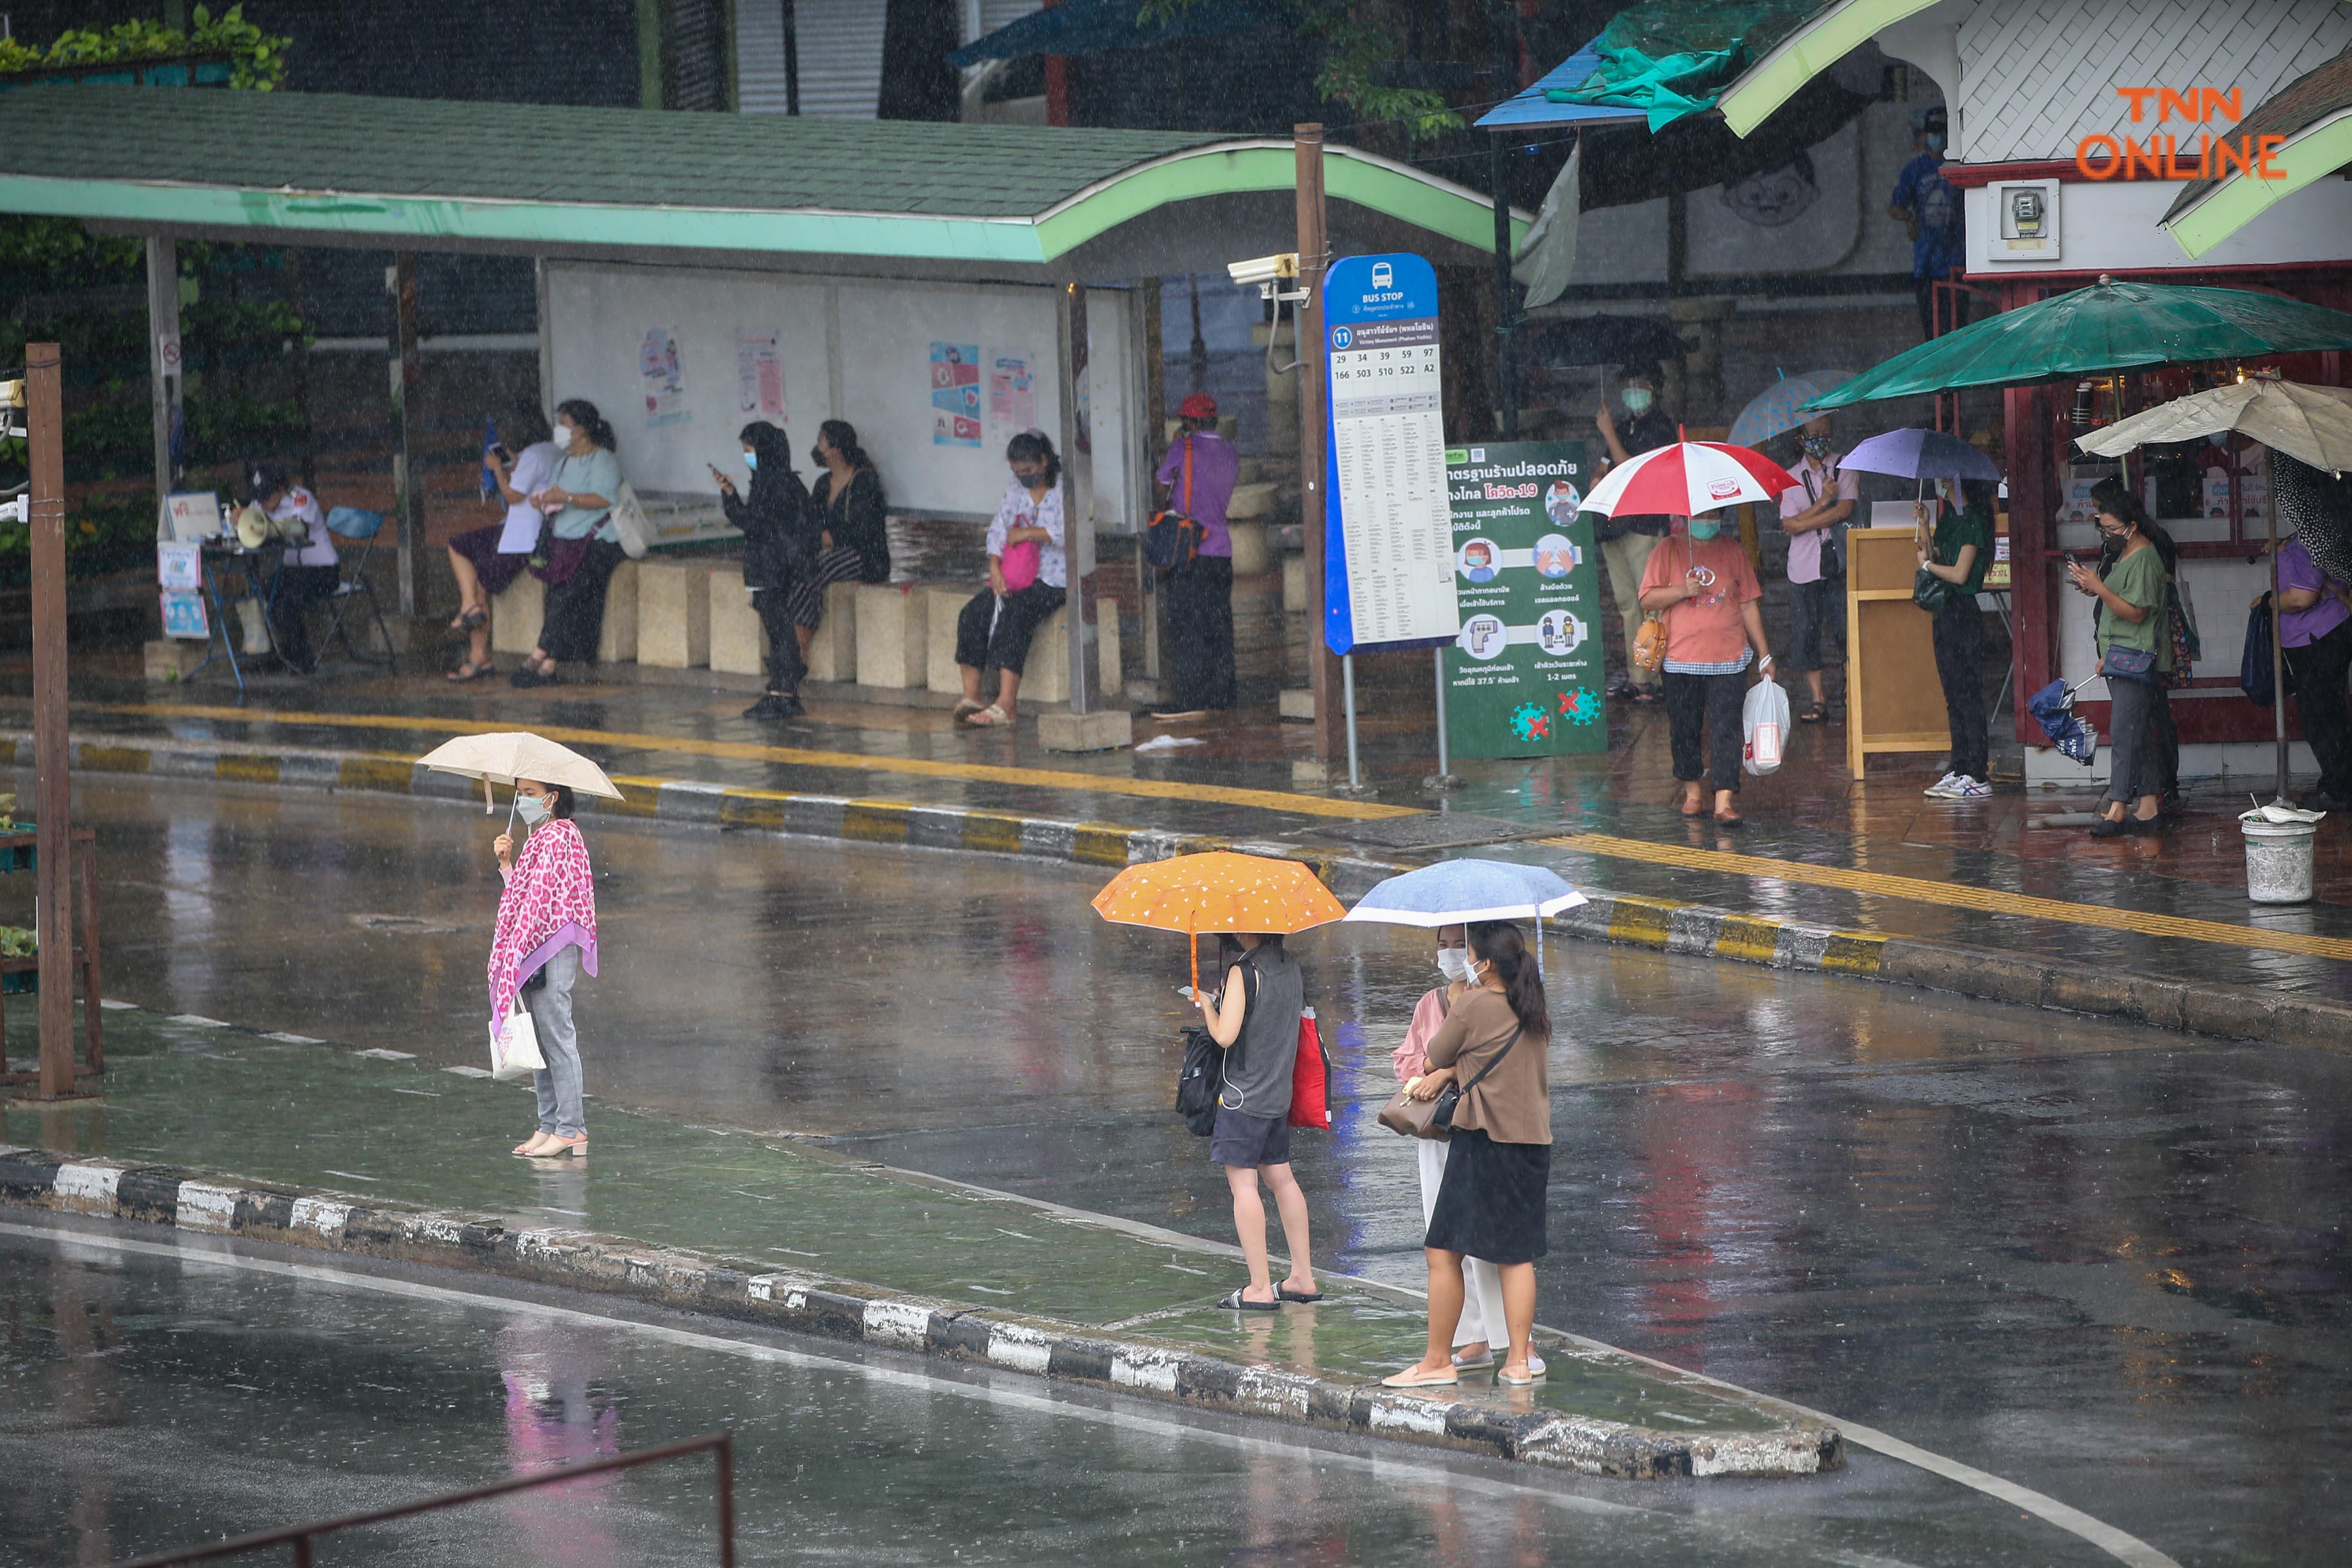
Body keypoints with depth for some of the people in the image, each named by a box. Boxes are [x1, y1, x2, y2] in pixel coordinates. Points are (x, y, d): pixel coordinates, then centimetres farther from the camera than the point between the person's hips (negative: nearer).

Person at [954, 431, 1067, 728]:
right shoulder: (1014, 491, 15)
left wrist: (1027, 533, -17)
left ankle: (1006, 703, -39)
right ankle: (970, 697, -18)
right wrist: (994, 568, -6)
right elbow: (998, 531, 10)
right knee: (973, 614, -17)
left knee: (1015, 613, -32)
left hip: (1053, 579, -7)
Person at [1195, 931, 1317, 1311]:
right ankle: (1303, 1277, 21)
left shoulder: (1244, 973, -18)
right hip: (1279, 1092, 8)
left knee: (1243, 1182, -4)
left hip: (1243, 1095, -8)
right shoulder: (1290, 967, 6)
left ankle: (1260, 1288, -7)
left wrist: (1208, 1006, -3)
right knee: (1280, 1177, 17)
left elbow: (1225, 1035, -23)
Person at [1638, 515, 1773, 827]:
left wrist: (1763, 653, 12)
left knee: (1726, 729, -7)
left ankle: (1724, 802, -9)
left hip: (1728, 660, 0)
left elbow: (1748, 605, 11)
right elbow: (1647, 599, 0)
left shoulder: (1733, 552, 8)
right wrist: (1683, 591, -16)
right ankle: (1692, 792, 26)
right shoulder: (1668, 552, 4)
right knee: (1684, 730, 7)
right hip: (1682, 660, 0)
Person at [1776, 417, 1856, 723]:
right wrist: (1823, 502, -10)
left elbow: (1844, 510, -9)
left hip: (1838, 560, -2)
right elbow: (1790, 525, -2)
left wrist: (1803, 522, -6)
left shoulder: (1844, 468, 4)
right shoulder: (1792, 478, 9)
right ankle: (1817, 698, 4)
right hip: (1805, 565, 2)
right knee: (1805, 629, -1)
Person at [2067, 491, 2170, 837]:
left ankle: (2117, 811, -16)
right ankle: (2148, 810, 8)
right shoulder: (2125, 554, 17)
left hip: (2136, 659, -10)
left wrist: (2099, 587, -22)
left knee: (2125, 733, -13)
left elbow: (2135, 612, -20)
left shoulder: (2145, 559, -14)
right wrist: (2094, 590, 10)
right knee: (2139, 734, 8)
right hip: (2120, 656, 10)